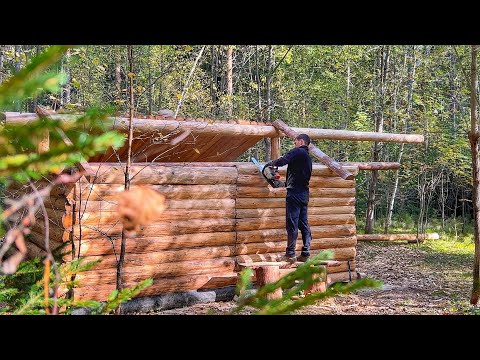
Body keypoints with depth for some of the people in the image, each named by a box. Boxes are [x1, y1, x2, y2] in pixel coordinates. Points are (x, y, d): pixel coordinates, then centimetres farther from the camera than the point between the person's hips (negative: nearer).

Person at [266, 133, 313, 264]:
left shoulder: (298, 152, -6)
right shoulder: (308, 158, 21)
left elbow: (283, 161, -20)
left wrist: (271, 163, -1)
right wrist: (286, 183, 26)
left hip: (294, 193, -9)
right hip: (304, 193, 9)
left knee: (292, 224, -6)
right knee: (304, 224, 9)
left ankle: (290, 254, -5)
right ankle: (305, 253, 9)